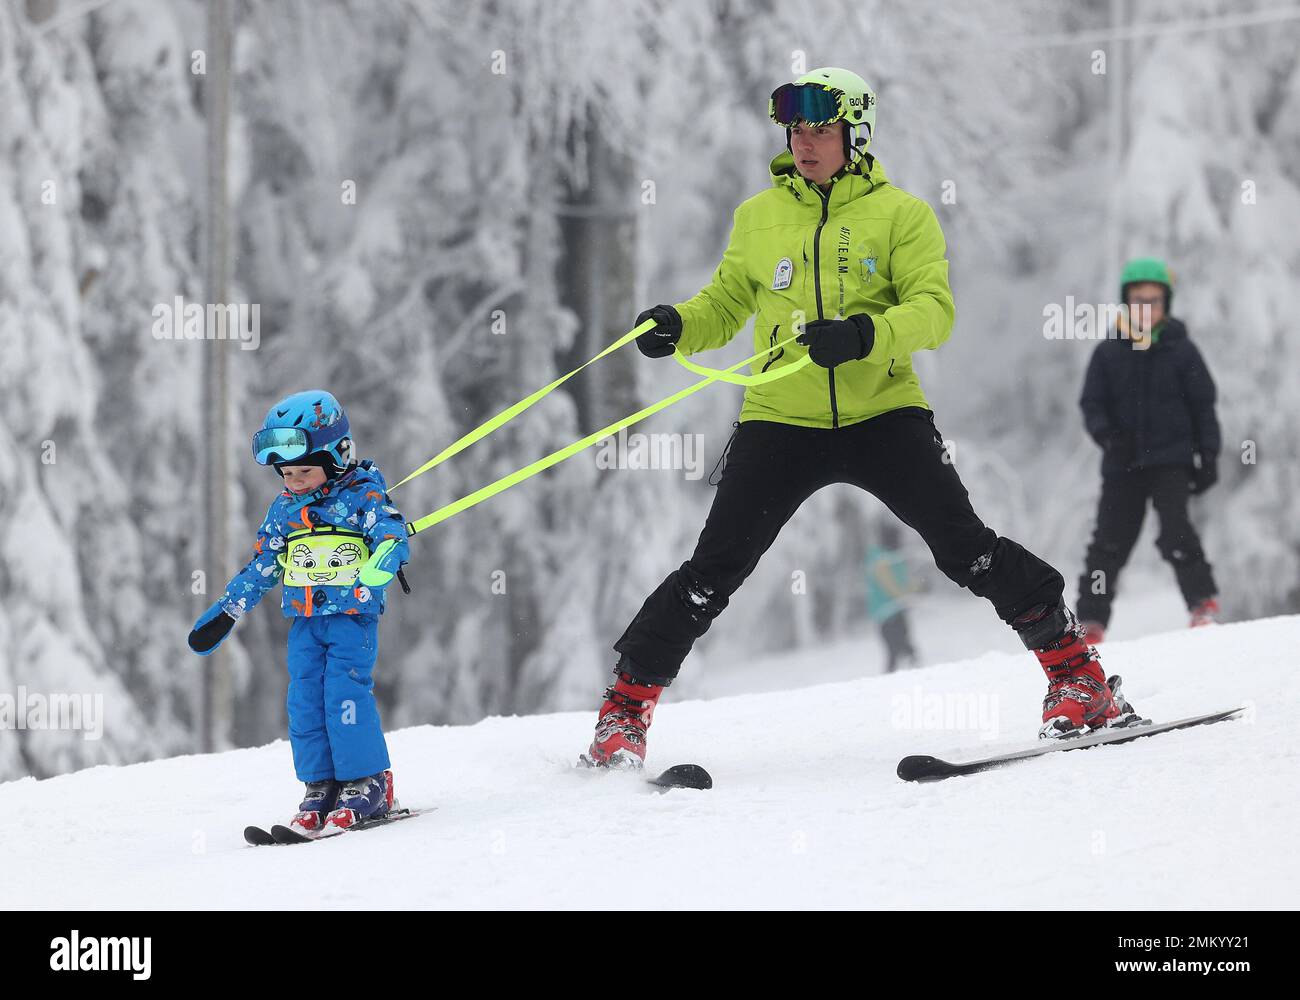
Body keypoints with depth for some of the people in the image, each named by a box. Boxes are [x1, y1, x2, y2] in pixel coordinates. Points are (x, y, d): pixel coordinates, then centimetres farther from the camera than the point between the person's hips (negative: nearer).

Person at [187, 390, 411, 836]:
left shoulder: (361, 496, -5)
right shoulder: (285, 510, 11)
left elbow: (389, 529, -20)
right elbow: (260, 567, 17)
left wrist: (386, 555, -43)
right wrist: (225, 613, 17)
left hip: (352, 615, -6)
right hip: (304, 622, 6)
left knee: (345, 695, -14)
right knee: (305, 702, 1)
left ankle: (366, 783, -6)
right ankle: (321, 787, 6)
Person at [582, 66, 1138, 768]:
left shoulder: (901, 214, 2)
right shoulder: (759, 218, 11)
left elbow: (934, 309, -9)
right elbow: (726, 305, 20)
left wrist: (866, 335, -28)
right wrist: (677, 327, -2)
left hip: (882, 413, -2)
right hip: (782, 419, 2)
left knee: (963, 546, -14)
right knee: (716, 569, -5)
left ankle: (1073, 666, -2)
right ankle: (629, 699, 8)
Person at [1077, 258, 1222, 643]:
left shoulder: (1180, 351, 1)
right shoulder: (1108, 353, 4)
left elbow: (1203, 406, 6)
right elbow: (1092, 403, 5)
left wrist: (1208, 457, 1)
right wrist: (1108, 435, -15)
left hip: (1171, 459, -2)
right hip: (1123, 462, 2)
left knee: (1175, 530, -20)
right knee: (1109, 541, 1)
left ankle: (1204, 601, -7)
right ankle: (1091, 621, 9)